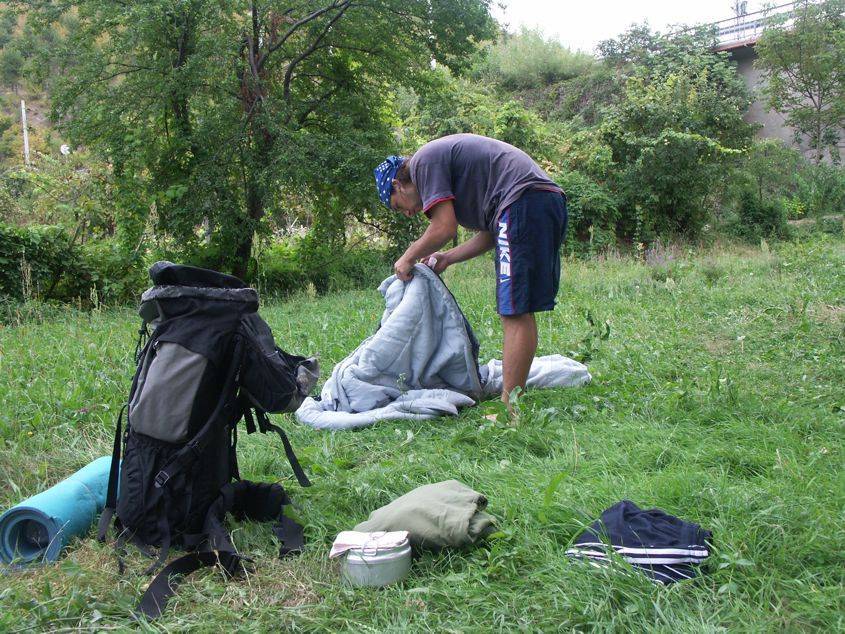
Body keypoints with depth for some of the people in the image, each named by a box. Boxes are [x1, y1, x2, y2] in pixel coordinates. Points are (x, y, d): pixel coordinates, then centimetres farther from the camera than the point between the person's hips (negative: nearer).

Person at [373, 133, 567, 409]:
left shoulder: (423, 161, 2)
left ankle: (510, 412, -8)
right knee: (518, 312, 11)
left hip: (525, 201, -10)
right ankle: (514, 395, 15)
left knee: (515, 313, -10)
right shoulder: (449, 154, 30)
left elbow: (445, 227, -8)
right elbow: (491, 232, 26)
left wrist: (409, 257, 7)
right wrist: (448, 258, 26)